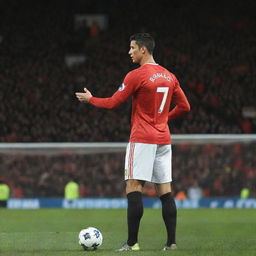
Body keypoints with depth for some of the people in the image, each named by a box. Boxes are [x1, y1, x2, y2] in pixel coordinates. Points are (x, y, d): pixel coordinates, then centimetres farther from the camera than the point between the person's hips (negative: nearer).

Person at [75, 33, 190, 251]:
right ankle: (171, 242, 1)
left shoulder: (136, 76, -10)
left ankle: (132, 242, -11)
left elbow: (112, 103, -6)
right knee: (165, 191, 5)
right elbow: (184, 106, 15)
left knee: (134, 188, -6)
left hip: (142, 139, -7)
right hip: (164, 139, 7)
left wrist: (90, 99, 11)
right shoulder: (169, 76, 10)